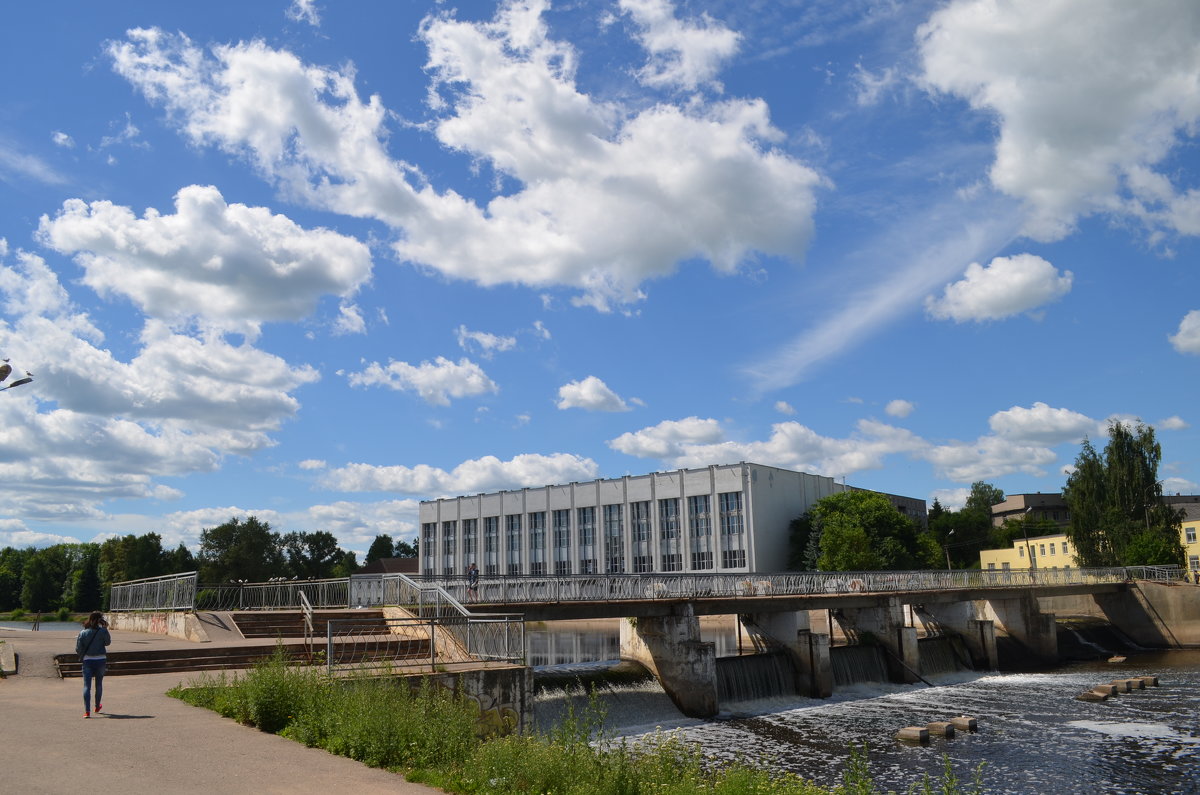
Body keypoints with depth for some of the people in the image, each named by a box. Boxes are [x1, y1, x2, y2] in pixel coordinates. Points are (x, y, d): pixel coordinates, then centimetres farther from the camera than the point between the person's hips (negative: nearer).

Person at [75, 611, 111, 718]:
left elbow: (78, 650, -4)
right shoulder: (103, 631, -11)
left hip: (87, 661, 0)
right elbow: (108, 642, 7)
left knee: (87, 686, -1)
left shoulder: (83, 633, -6)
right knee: (99, 684, 18)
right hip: (100, 660, 0)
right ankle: (97, 707, 35)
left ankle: (87, 711, -12)